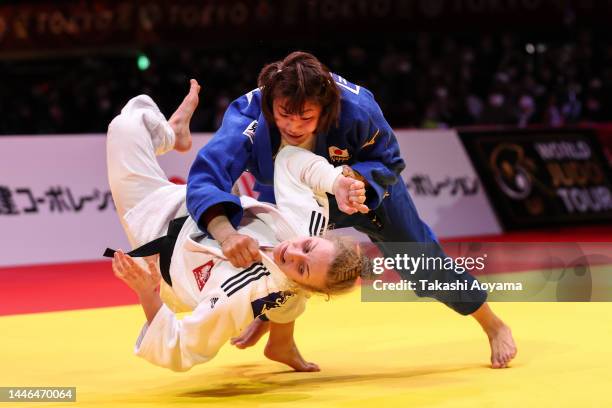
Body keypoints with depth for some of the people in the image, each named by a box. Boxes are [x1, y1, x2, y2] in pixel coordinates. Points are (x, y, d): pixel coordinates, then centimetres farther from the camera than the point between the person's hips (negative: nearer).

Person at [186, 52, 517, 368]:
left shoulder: (356, 110, -43)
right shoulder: (248, 118, -42)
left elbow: (387, 162, -23)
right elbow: (205, 178, -54)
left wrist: (357, 178, -46)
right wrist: (226, 233, -72)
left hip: (362, 181, -1)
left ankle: (493, 326, 24)